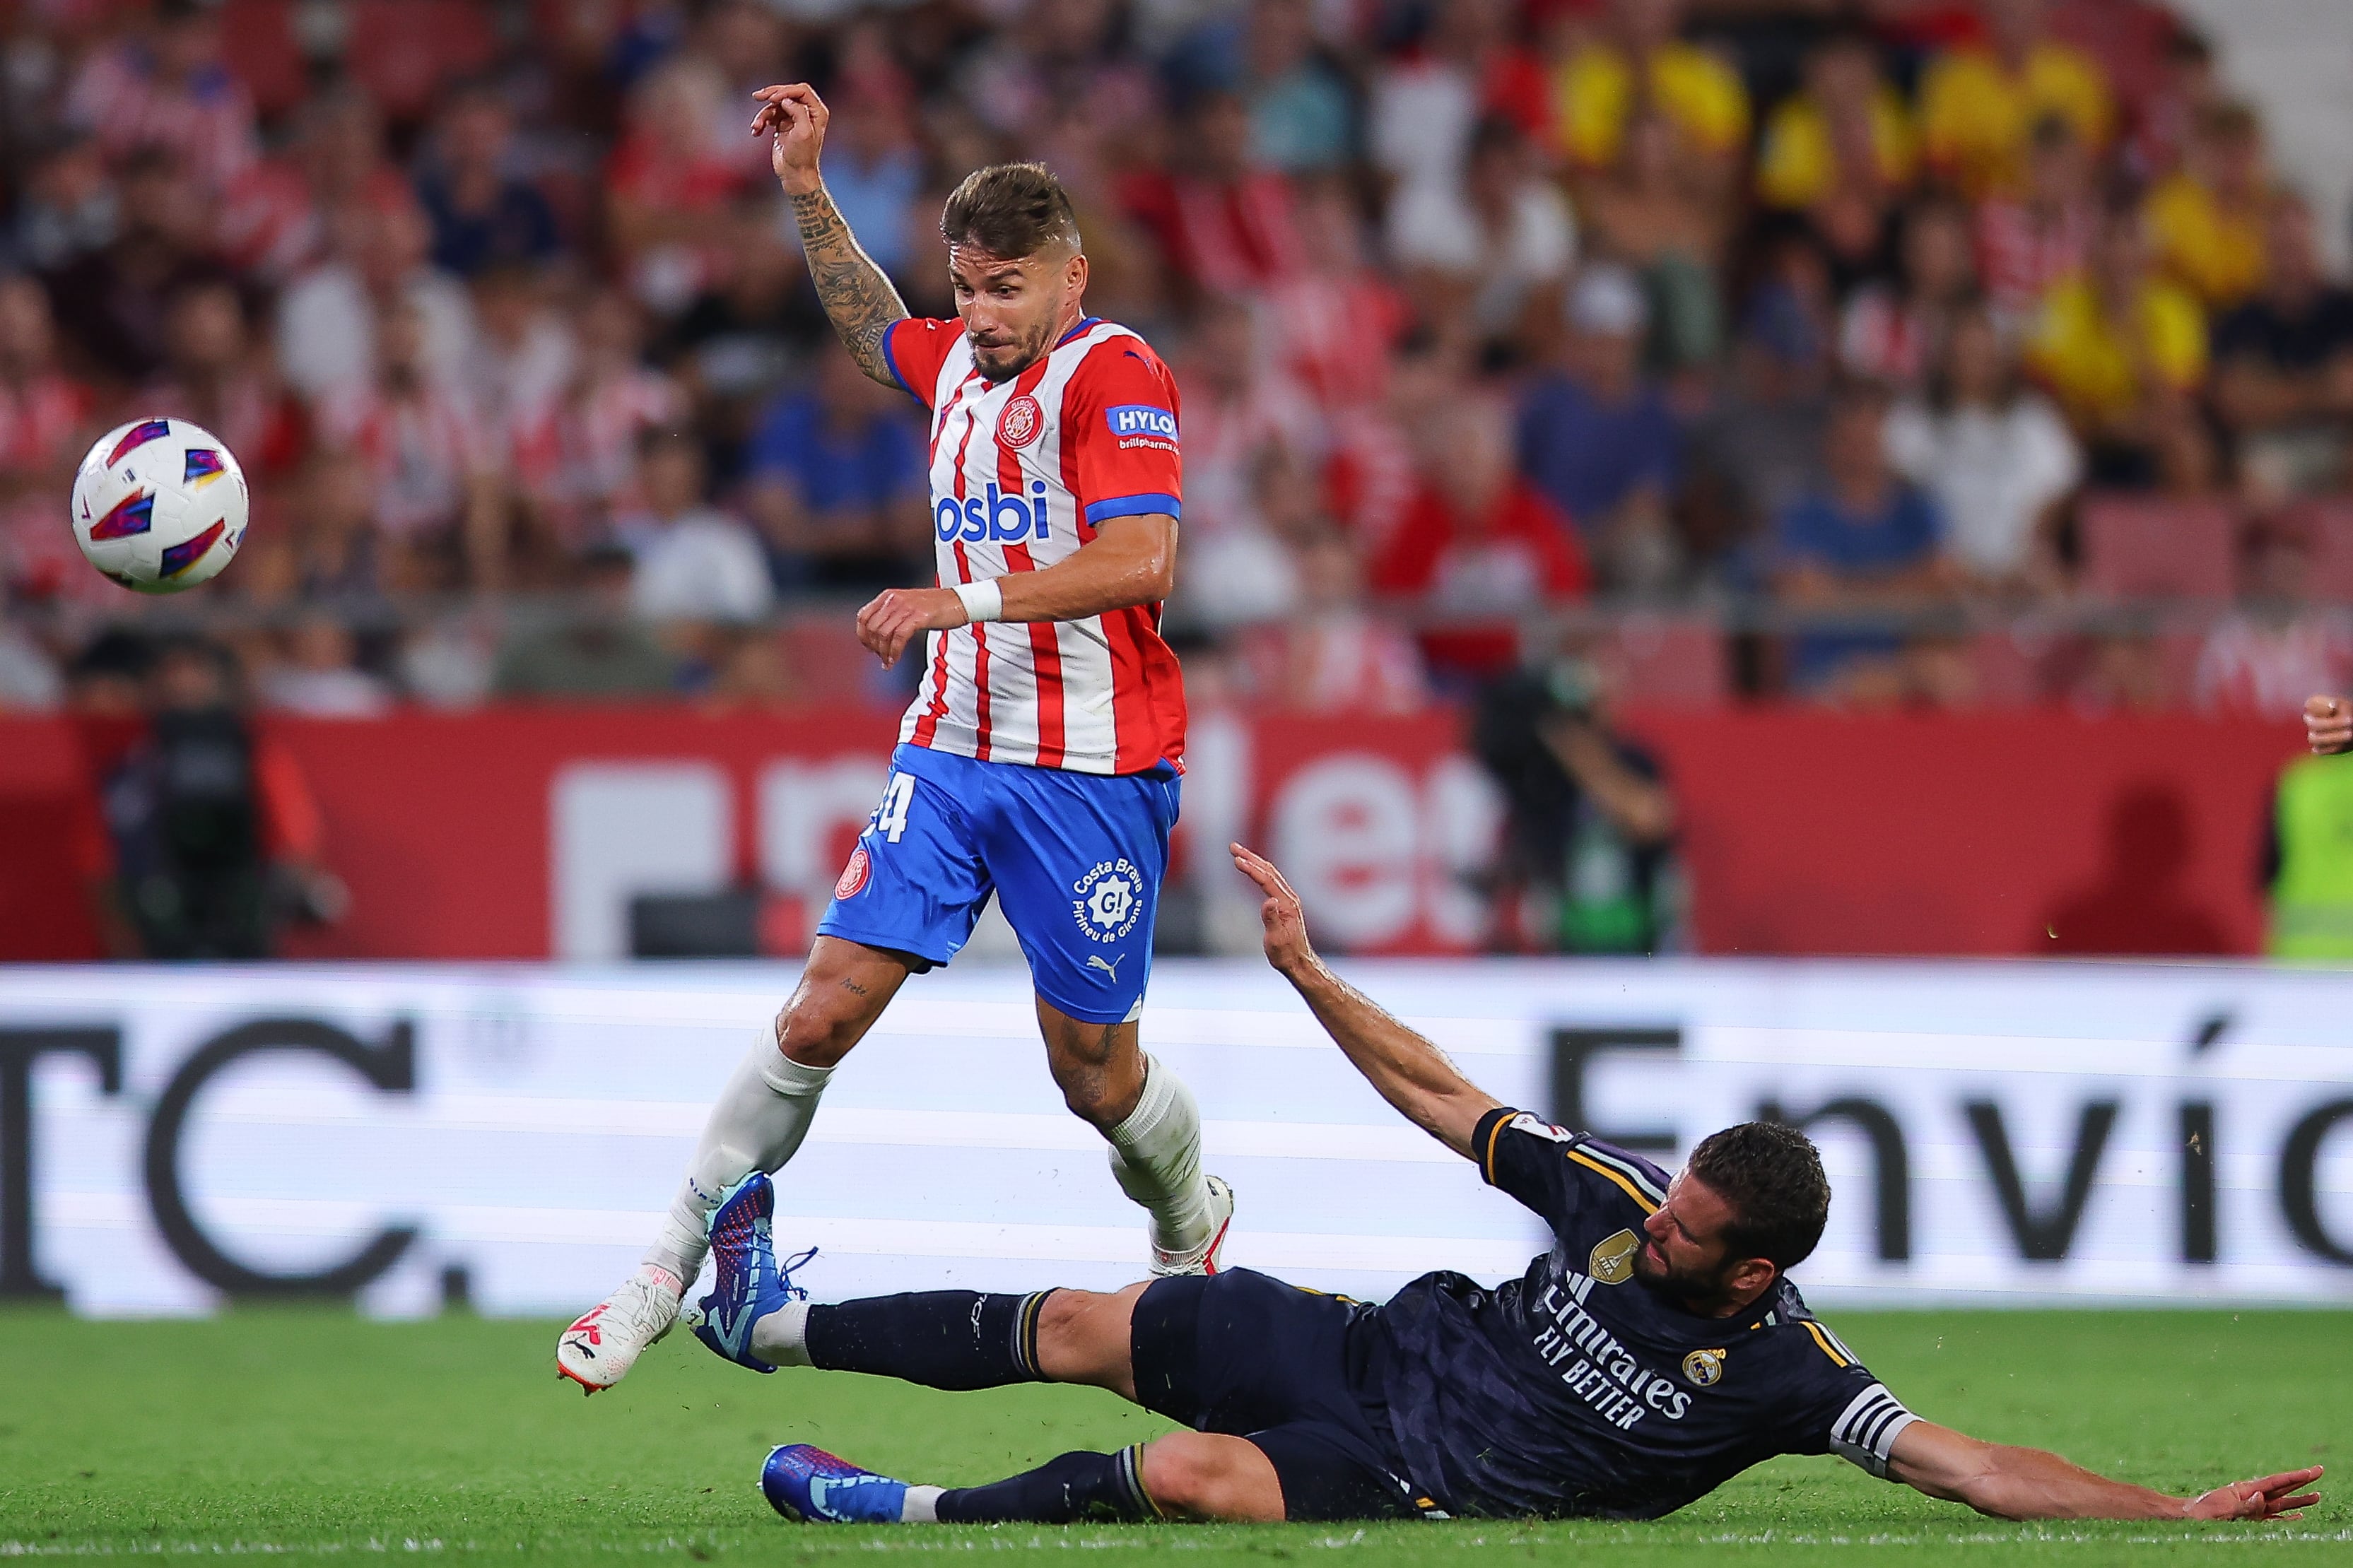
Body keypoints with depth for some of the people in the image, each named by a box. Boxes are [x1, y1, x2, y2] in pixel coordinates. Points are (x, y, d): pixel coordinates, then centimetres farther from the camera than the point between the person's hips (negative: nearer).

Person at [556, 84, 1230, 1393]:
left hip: (1093, 771, -6)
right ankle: (671, 1270, -1)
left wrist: (966, 600, -30)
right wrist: (808, 190, 27)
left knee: (1093, 1070, 4)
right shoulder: (964, 361, 11)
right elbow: (875, 328, 36)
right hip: (953, 750, 6)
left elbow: (1141, 560, -25)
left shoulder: (1113, 373, -12)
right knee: (825, 1009, -5)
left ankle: (1191, 1225, 36)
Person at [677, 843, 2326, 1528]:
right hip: (1372, 1347, 5)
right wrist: (1307, 967, 5)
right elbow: (1441, 1095, 4)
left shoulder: (1784, 1371, -21)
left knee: (1189, 1477, -30)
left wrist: (2179, 1513, -42)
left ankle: (917, 1516, -9)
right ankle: (777, 1324, 24)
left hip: (1422, 1488, -5)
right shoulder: (1618, 1197, -8)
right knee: (1077, 1328, 7)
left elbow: (1969, 1463, -28)